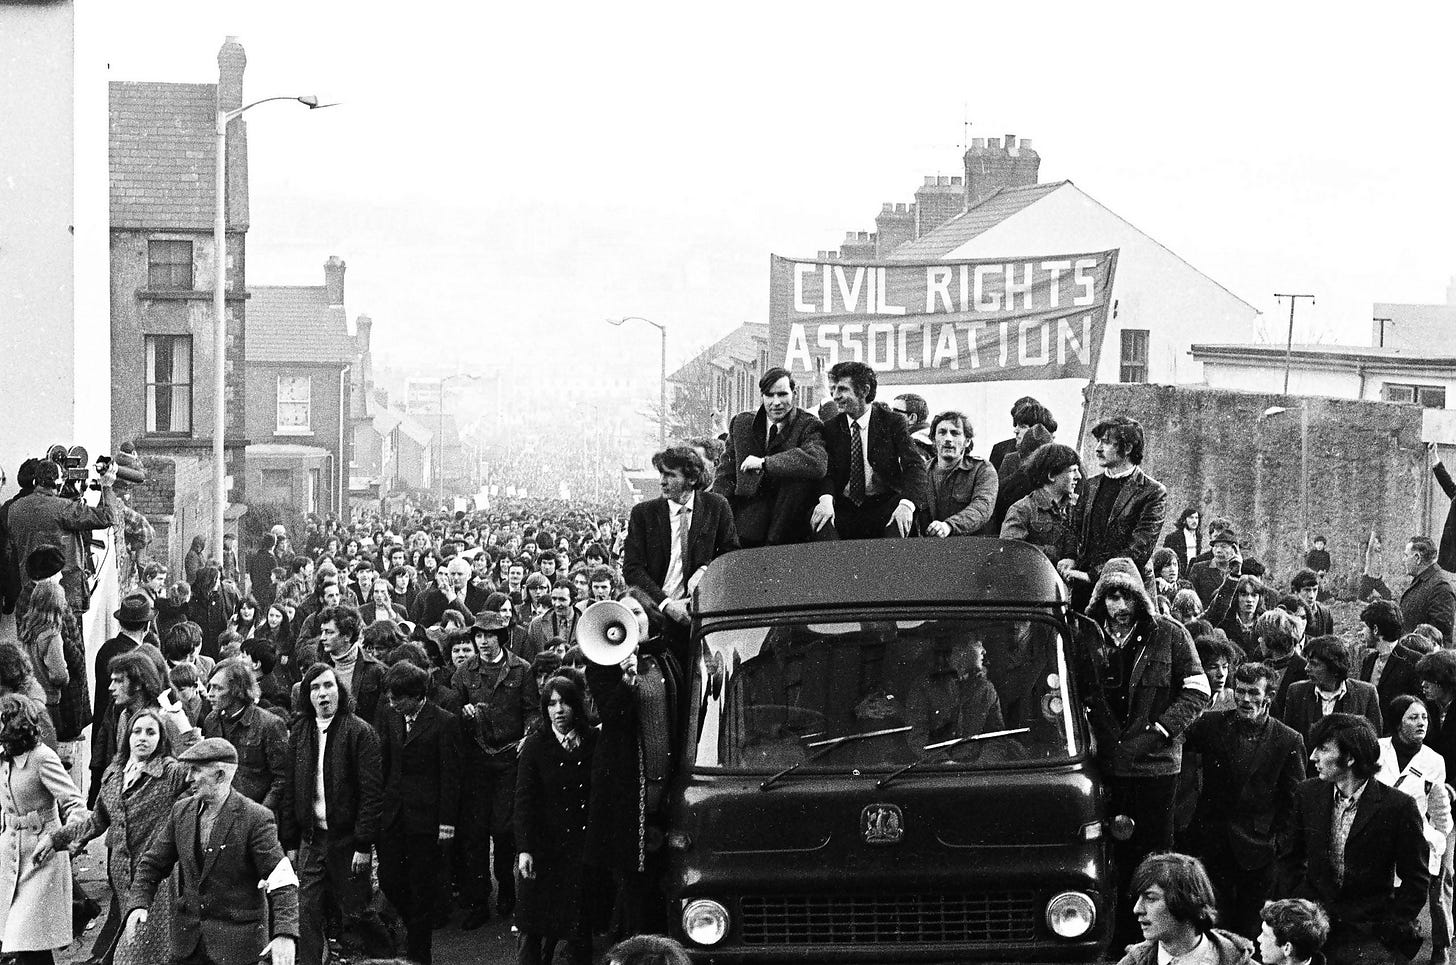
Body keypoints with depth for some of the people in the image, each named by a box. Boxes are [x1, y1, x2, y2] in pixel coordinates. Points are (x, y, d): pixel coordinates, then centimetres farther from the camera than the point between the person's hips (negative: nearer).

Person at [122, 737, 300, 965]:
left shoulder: (256, 819, -13)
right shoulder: (182, 811, 5)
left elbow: (282, 880, -18)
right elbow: (152, 865, 10)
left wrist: (285, 935, -31)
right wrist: (138, 904, -9)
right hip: (188, 939, 5)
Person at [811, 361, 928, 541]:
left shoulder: (892, 423, 1)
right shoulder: (831, 428, 10)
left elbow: (915, 465, -11)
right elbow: (826, 470, -1)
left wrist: (906, 503, -32)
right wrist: (826, 499, -27)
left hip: (884, 505, -2)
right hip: (844, 509, 2)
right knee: (819, 519, -30)